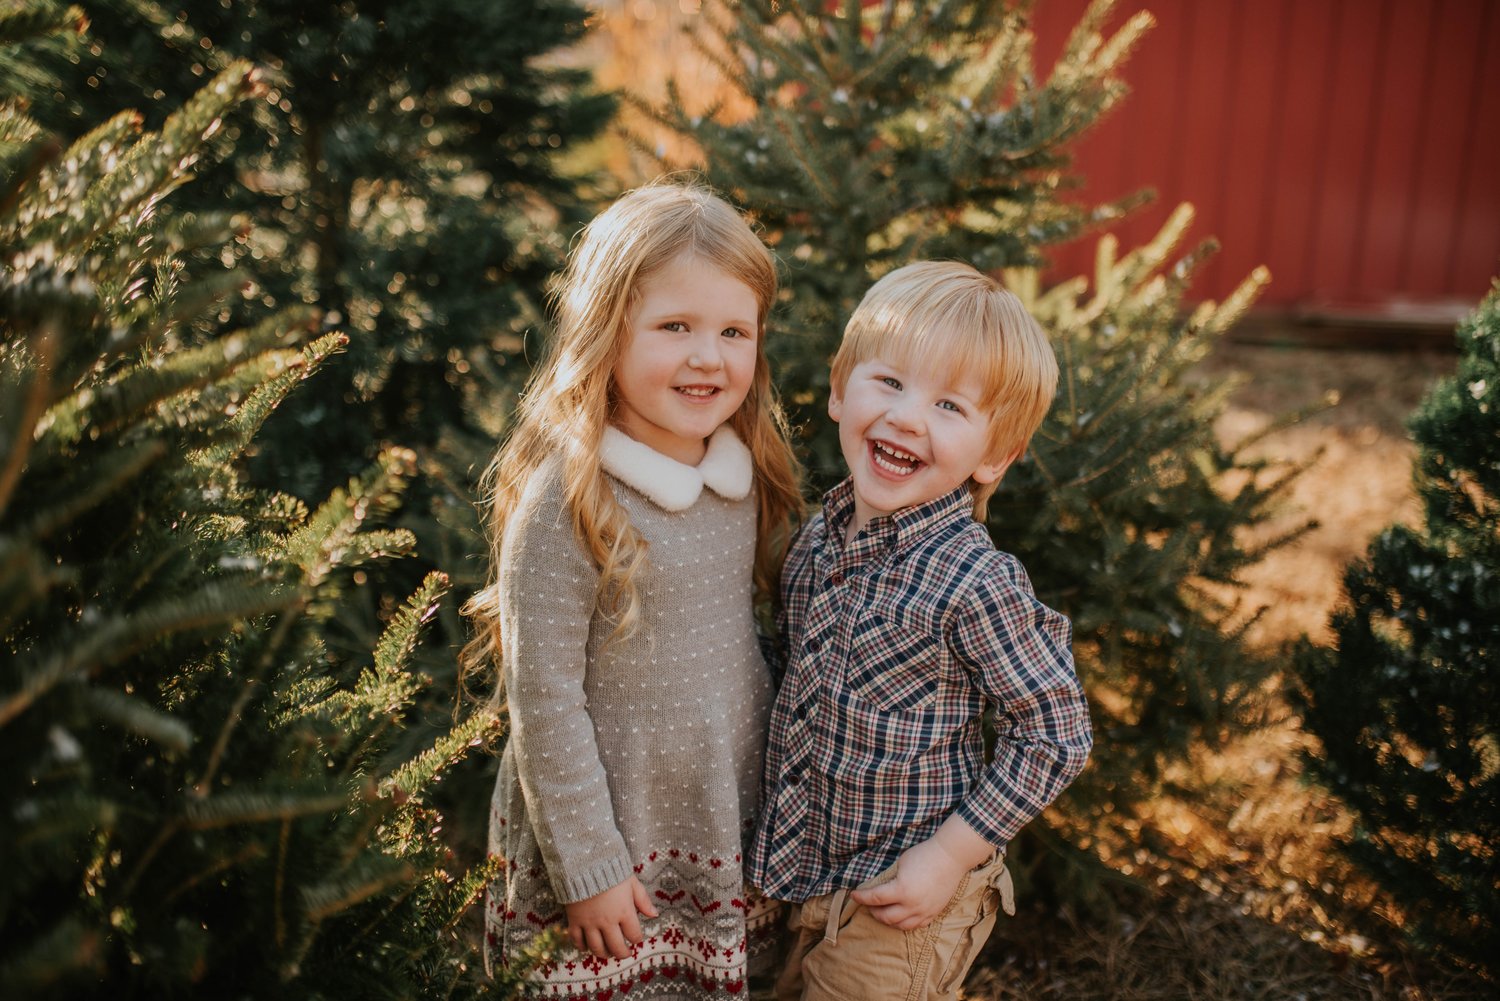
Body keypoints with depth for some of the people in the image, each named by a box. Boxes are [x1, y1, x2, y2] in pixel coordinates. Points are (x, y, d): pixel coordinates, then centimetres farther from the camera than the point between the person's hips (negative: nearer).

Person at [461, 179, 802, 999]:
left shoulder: (745, 475, -1)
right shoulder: (565, 500, -21)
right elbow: (543, 702, -18)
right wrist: (589, 867, -13)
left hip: (730, 834, 6)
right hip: (611, 851, -6)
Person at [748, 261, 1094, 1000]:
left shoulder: (976, 583, -24)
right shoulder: (820, 535, -4)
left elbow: (1057, 733, -17)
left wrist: (951, 855, -17)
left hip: (899, 902, -6)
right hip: (804, 872, 6)